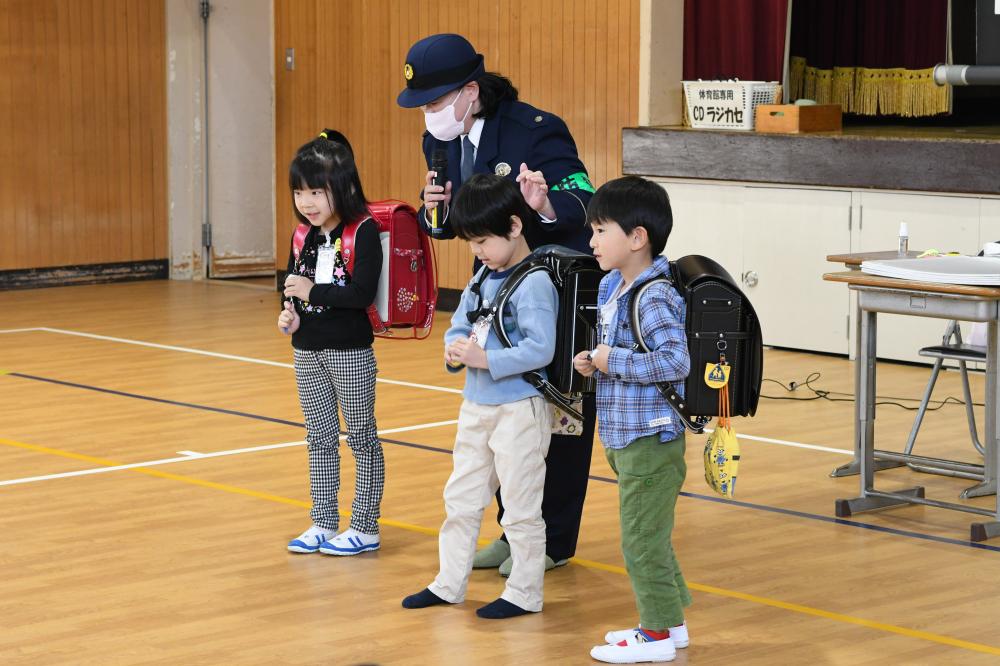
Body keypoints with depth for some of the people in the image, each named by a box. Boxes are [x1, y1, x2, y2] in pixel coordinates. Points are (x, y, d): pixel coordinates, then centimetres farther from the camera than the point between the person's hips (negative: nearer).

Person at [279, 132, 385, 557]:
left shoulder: (363, 233, -15)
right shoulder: (304, 236, 5)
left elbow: (363, 292, -23)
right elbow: (292, 282, 16)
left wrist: (313, 291, -22)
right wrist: (288, 313, -3)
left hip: (350, 351, -7)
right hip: (307, 350, 7)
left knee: (361, 437, 5)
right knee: (319, 438, 13)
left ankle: (365, 527, 11)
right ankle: (323, 524, 22)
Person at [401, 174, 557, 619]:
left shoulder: (533, 283, -18)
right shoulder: (484, 278, 8)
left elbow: (540, 349, -24)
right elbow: (459, 325, 14)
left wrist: (485, 358, -23)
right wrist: (455, 348, -8)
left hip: (519, 409, -9)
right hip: (477, 404, 9)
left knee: (520, 506, 2)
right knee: (461, 498, 16)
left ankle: (525, 593, 13)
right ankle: (449, 584, 27)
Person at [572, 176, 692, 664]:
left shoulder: (654, 299, -20)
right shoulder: (610, 286, 9)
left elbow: (676, 361, -28)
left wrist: (614, 361, -23)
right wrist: (593, 363, 3)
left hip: (650, 439, -10)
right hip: (624, 435, 10)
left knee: (642, 539, -1)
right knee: (647, 535, 18)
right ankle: (667, 620, 29)